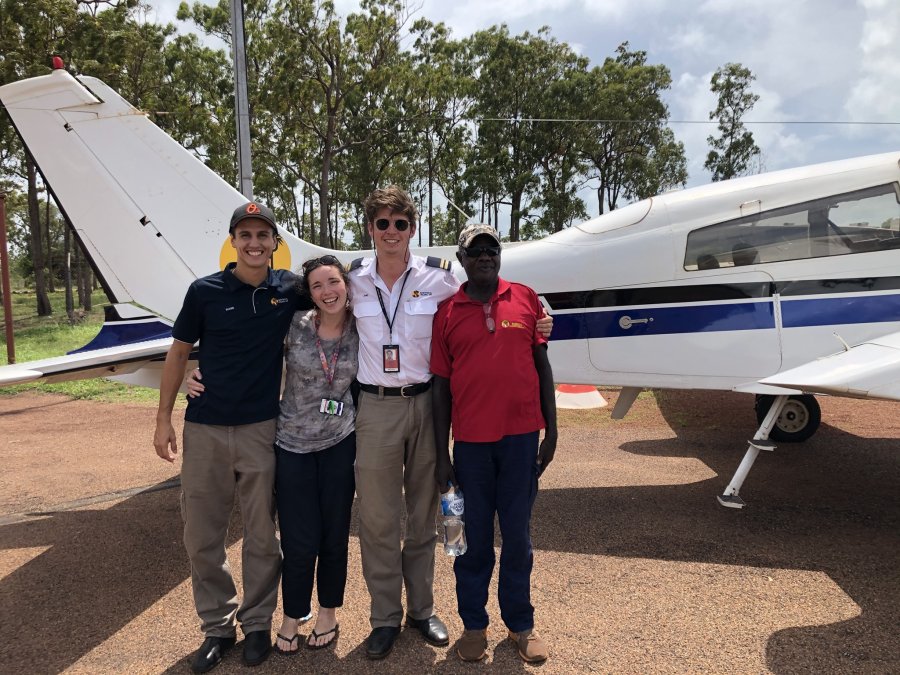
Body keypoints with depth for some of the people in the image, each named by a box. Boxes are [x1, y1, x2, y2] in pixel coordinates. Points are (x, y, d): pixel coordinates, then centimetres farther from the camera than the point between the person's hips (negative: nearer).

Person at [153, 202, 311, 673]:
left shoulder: (290, 289, -2)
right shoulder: (205, 291, -3)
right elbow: (179, 353, 4)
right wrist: (164, 419, 3)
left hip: (262, 430, 0)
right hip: (204, 429, 1)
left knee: (262, 535, 9)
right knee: (201, 536, 9)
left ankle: (257, 624, 28)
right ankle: (216, 626, 27)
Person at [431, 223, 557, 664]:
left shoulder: (525, 299, 4)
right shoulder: (447, 312, 2)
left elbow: (542, 365, 7)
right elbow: (441, 385, 2)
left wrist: (551, 431, 4)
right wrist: (441, 455, 1)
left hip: (521, 435, 1)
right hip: (470, 440, 0)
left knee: (517, 534, 11)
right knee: (475, 536, 11)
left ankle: (520, 623, 29)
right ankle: (473, 624, 29)